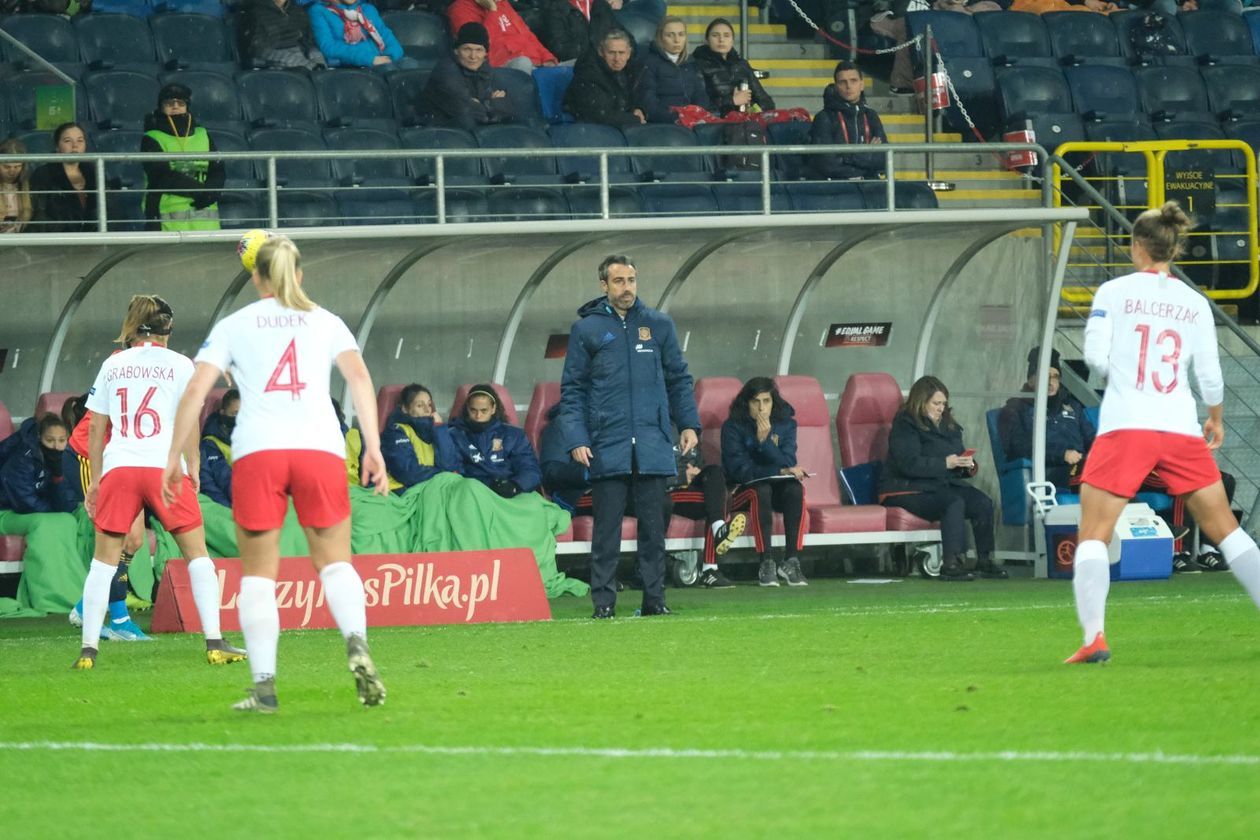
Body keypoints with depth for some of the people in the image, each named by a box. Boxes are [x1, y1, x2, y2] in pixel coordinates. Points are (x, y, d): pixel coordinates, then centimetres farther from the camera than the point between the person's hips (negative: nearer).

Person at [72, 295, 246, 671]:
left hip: (118, 468, 2)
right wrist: (192, 467, 6)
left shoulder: (112, 365, 13)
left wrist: (95, 480, 18)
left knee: (104, 559, 7)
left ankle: (88, 649, 1)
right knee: (196, 552, 7)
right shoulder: (178, 364, 6)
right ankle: (214, 642, 0)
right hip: (164, 467, -2)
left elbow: (96, 429, 13)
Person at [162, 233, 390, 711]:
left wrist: (174, 458, 11)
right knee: (335, 562, 10)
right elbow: (359, 376, 1)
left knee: (257, 576, 6)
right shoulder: (326, 322, 17)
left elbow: (195, 391, 6)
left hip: (257, 451, -1)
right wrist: (373, 447, -3)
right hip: (321, 447, 1)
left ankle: (264, 686, -3)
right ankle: (357, 646, -18)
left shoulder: (233, 326, 15)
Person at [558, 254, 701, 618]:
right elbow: (572, 391, 4)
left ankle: (654, 598, 8)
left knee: (653, 526, 3)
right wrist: (576, 440, -7)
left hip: (652, 446, 2)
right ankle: (603, 600, 0)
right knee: (607, 527, -2)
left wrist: (688, 424, 5)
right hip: (607, 448, -2)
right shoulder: (586, 329, 4)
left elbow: (679, 379, 16)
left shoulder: (658, 325, 10)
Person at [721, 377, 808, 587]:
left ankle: (791, 561, -33)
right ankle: (765, 564, -38)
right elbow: (738, 469, -14)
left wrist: (764, 441, -21)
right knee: (761, 491, -36)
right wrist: (778, 471, -16)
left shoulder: (786, 424, 3)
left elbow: (788, 463, -8)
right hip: (741, 491, -3)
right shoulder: (733, 427, -7)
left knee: (795, 489, -30)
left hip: (777, 486, 3)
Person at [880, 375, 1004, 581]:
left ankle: (985, 560, -13)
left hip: (943, 484, 8)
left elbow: (958, 457, 25)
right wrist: (945, 463, -23)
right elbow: (909, 464, -20)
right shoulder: (904, 426, -8)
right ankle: (951, 563, -37)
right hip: (908, 489, -8)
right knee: (954, 503, -34)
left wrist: (967, 466, 0)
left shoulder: (948, 425, 18)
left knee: (983, 502, -16)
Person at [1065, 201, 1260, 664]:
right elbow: (1210, 375, 9)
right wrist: (1216, 419, 27)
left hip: (1124, 427, -3)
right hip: (1181, 430, 3)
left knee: (1092, 538, -1)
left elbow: (1096, 356, -7)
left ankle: (1094, 637, -19)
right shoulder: (1196, 304, 8)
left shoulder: (1113, 292, 0)